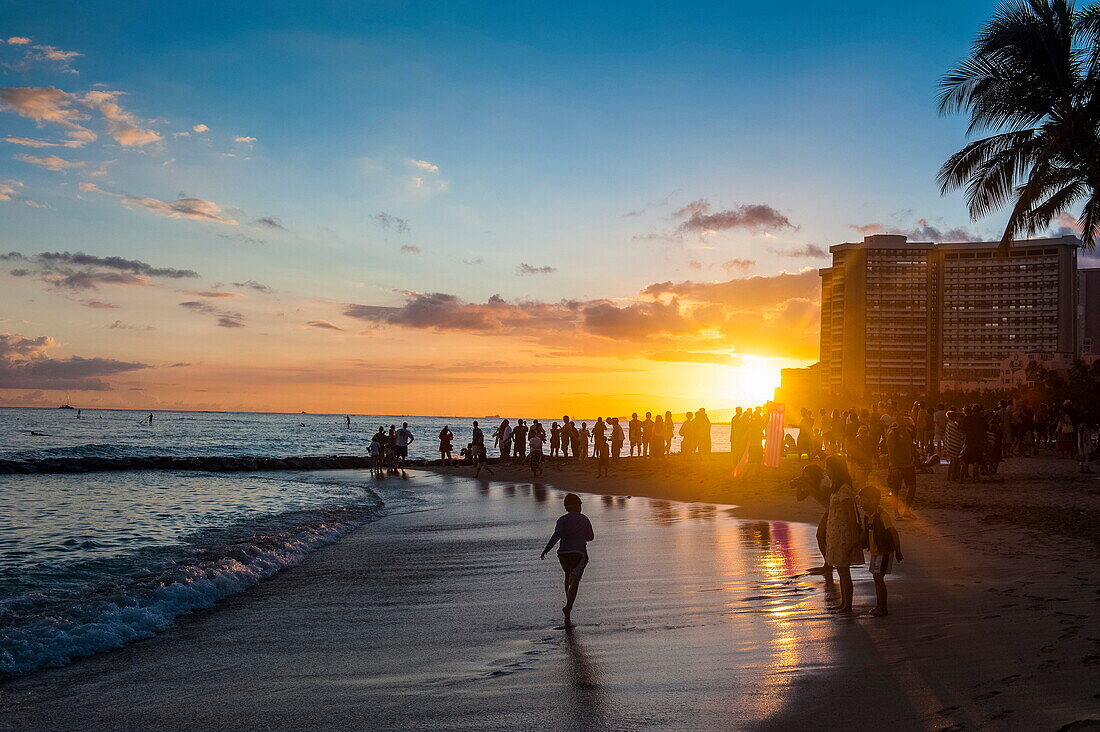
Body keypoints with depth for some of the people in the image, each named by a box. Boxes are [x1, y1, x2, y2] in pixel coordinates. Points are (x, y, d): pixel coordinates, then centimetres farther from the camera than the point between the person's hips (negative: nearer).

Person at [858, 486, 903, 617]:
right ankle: (879, 605, 24)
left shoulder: (882, 515, -20)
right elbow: (865, 537, 17)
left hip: (885, 552, -9)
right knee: (876, 578, 14)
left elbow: (894, 533, -18)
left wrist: (898, 552, -15)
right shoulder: (867, 516, 6)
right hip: (874, 552, 9)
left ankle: (883, 608, -5)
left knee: (879, 578, -10)